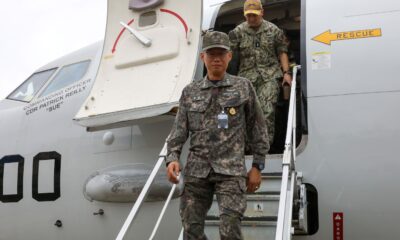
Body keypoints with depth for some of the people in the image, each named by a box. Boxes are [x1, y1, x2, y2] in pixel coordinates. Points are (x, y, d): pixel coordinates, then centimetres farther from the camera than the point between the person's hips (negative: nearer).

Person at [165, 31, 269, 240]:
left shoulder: (243, 87, 6)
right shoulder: (190, 92, 11)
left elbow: (257, 129, 8)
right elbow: (179, 131, 8)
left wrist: (257, 166, 4)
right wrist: (172, 158, -9)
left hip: (230, 170, -3)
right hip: (196, 170, 3)